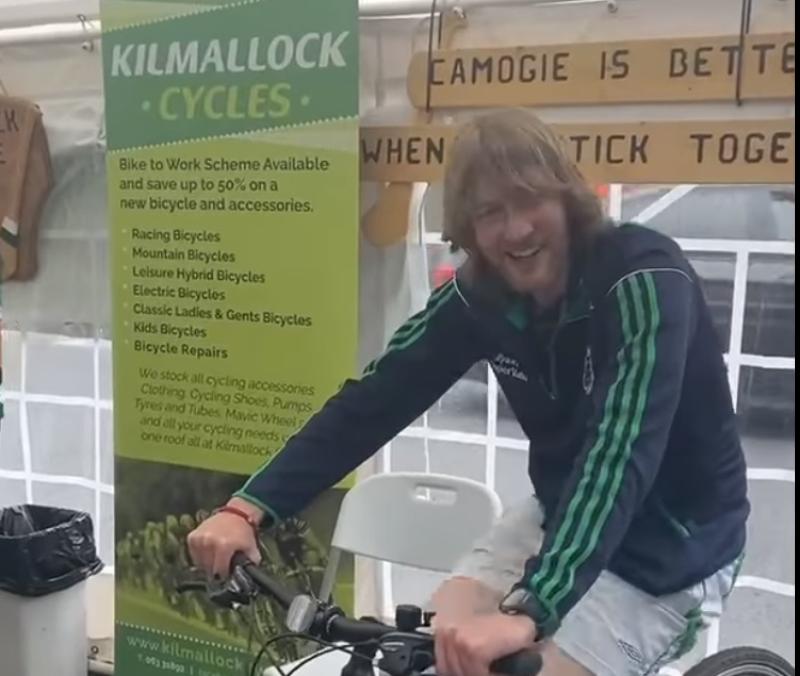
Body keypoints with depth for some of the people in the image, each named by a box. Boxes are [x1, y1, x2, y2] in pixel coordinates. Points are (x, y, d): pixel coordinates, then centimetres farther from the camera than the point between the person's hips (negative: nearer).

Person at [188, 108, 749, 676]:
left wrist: (527, 614, -51)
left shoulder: (643, 280, -27)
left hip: (667, 551, -5)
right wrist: (249, 508, -20)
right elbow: (374, 399, -11)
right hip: (562, 517, 5)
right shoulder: (481, 296, -9)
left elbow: (623, 448, -39)